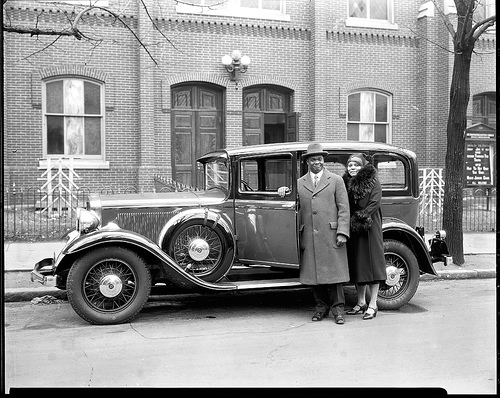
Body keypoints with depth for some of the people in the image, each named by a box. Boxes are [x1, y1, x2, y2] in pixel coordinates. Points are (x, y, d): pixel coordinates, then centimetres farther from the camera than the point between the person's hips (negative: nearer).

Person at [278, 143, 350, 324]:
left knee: (334, 271, -1)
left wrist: (342, 233, -7)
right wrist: (284, 192, 1)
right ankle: (321, 306, 20)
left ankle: (337, 309, 10)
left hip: (331, 236, -3)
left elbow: (343, 208, 2)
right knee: (313, 272, 6)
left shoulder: (336, 180, 7)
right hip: (309, 237, 3)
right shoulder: (299, 183, 14)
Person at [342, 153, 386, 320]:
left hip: (370, 228, -5)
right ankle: (361, 303, 18)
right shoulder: (346, 182, 10)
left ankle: (372, 305, 3)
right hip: (353, 230, 5)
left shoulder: (373, 181, -4)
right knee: (357, 264, 9)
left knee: (371, 262, -3)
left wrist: (359, 218, -16)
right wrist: (350, 222, -6)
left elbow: (374, 203, -12)